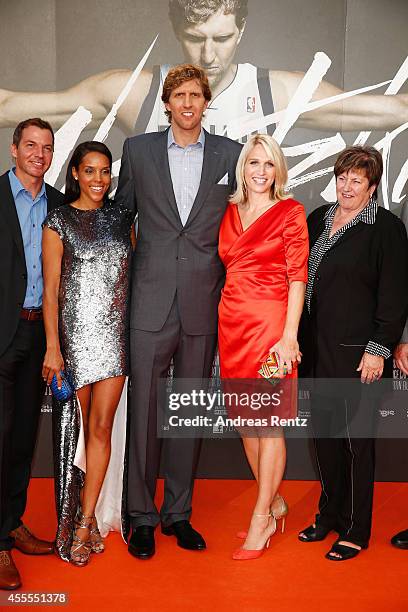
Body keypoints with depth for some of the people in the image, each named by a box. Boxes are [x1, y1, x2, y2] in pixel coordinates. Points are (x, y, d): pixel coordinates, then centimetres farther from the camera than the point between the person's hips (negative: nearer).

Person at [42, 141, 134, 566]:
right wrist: (52, 347, -11)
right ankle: (73, 518, 21)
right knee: (73, 426, 6)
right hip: (74, 332, -2)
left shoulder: (121, 217, 10)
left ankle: (86, 522, 11)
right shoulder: (59, 221, 0)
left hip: (115, 332, 3)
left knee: (101, 426, 2)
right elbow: (50, 291, -4)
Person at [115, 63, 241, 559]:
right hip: (151, 301, -1)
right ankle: (141, 517, 18)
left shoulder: (230, 154, 7)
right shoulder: (138, 150, 7)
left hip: (203, 302, 1)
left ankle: (178, 513, 24)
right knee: (144, 410, 2)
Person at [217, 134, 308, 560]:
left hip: (270, 322, -6)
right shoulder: (229, 212, 12)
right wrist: (221, 324, 9)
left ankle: (261, 519, 12)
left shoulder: (290, 212, -2)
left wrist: (289, 335, -14)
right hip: (231, 321, 6)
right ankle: (274, 502, 28)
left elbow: (297, 276, -7)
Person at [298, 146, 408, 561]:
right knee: (324, 432, 14)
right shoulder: (318, 219, 13)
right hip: (316, 347, 6)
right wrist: (298, 339, 13)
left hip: (358, 352, -6)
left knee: (356, 439, 3)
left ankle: (355, 530, 17)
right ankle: (329, 515, 31)